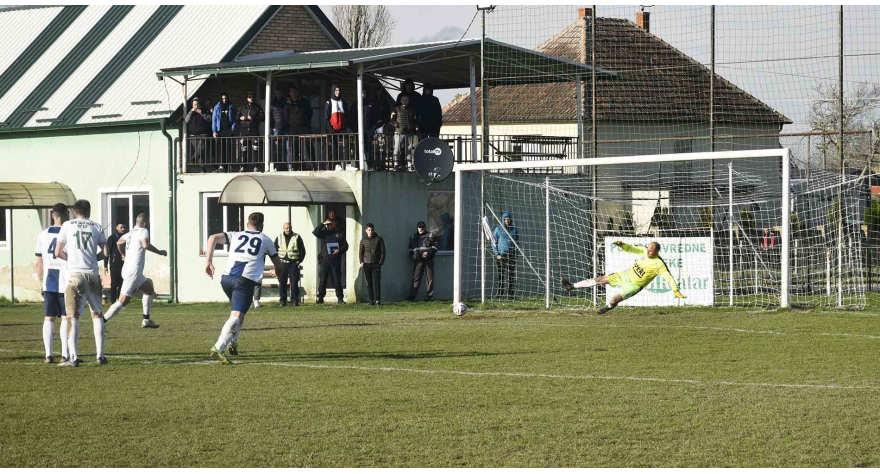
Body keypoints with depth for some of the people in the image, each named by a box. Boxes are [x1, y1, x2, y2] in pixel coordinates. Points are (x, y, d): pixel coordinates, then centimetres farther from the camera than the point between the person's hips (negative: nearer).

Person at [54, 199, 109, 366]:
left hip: (74, 273, -2)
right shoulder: (96, 227, 8)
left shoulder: (68, 225, 4)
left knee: (72, 316, -1)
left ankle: (73, 357, -10)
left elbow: (58, 253, 2)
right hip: (93, 274, 2)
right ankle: (100, 355, 10)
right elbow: (106, 252, 5)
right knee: (97, 315, 13)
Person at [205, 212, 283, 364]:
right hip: (245, 280, -4)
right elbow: (279, 266, 27)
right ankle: (218, 348, -33)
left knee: (238, 311, 30)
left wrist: (208, 261, 2)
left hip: (227, 278, 4)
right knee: (236, 316, -15)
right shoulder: (265, 240, 19)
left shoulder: (236, 236, 23)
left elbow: (213, 238, 5)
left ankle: (233, 343, 24)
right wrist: (282, 267, 51)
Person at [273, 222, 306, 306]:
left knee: (294, 283, -5)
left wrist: (299, 261, -3)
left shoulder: (297, 237, 4)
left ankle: (295, 300, -1)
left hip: (293, 264, -2)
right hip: (282, 264, 2)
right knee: (282, 283, 2)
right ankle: (283, 301, 7)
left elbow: (302, 250, 7)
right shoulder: (279, 238, 9)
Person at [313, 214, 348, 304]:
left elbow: (345, 245, 9)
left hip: (336, 260, 0)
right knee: (322, 280, -2)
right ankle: (320, 298, 2)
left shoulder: (339, 234, 8)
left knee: (337, 280, 1)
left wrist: (340, 250, -10)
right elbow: (315, 232, -9)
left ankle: (340, 298, 5)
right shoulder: (324, 233, 8)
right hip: (325, 259, 0)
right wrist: (322, 224, -12)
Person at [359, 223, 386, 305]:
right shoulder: (363, 240, 11)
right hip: (366, 264, 2)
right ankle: (371, 300, 7)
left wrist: (381, 262, -5)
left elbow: (383, 251, 4)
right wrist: (361, 262, -1)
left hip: (376, 264, -2)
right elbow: (360, 252, 13)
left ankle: (378, 300, -12)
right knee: (369, 283, 2)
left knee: (377, 282, -10)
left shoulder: (379, 239, 5)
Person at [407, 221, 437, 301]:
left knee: (429, 278, -1)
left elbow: (435, 246, 4)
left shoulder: (430, 235, 8)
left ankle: (429, 295, 4)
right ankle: (412, 295, -6)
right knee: (416, 278, -4)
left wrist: (428, 252, -12)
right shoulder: (413, 237, 19)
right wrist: (412, 255, 6)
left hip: (428, 260, -2)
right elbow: (411, 248, 25)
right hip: (418, 260, 2)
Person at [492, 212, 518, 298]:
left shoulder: (515, 230, 9)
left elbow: (517, 243, 15)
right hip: (501, 255, -1)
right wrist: (497, 254, -5)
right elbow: (494, 243, 6)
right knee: (501, 275, -4)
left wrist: (516, 254, 4)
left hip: (512, 255, 1)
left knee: (511, 275, -2)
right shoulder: (498, 229, 5)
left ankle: (510, 294, 1)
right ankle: (500, 293, -1)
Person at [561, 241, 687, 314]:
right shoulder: (644, 250, -5)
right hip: (626, 275, 6)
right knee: (601, 280, 3)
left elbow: (668, 277, -27)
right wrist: (621, 245, -19)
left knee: (613, 301, -20)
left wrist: (676, 291, -38)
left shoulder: (659, 264, -24)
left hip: (634, 286, -6)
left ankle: (609, 306, 20)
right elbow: (631, 248, 2)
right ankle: (572, 286, 12)